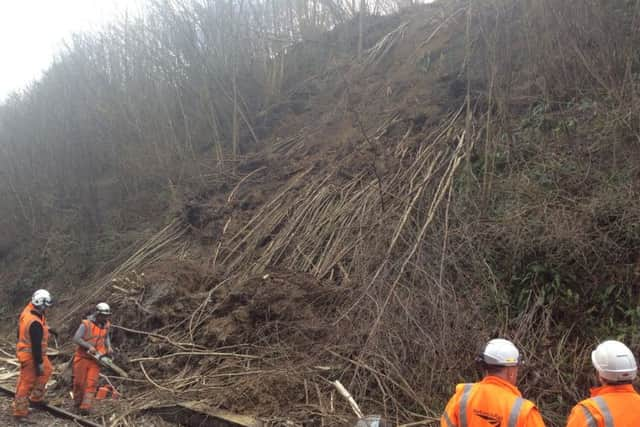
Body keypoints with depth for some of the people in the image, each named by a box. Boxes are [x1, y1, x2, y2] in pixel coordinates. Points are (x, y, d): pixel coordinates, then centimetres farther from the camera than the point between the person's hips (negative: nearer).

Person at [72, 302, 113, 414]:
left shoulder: (106, 325, 1)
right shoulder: (86, 324, -15)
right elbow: (76, 338, -18)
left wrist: (108, 347, 4)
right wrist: (89, 346, -25)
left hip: (96, 358, 3)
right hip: (83, 357, -3)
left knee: (92, 382, -6)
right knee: (79, 381, 7)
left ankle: (85, 406, -7)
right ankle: (78, 402, 29)